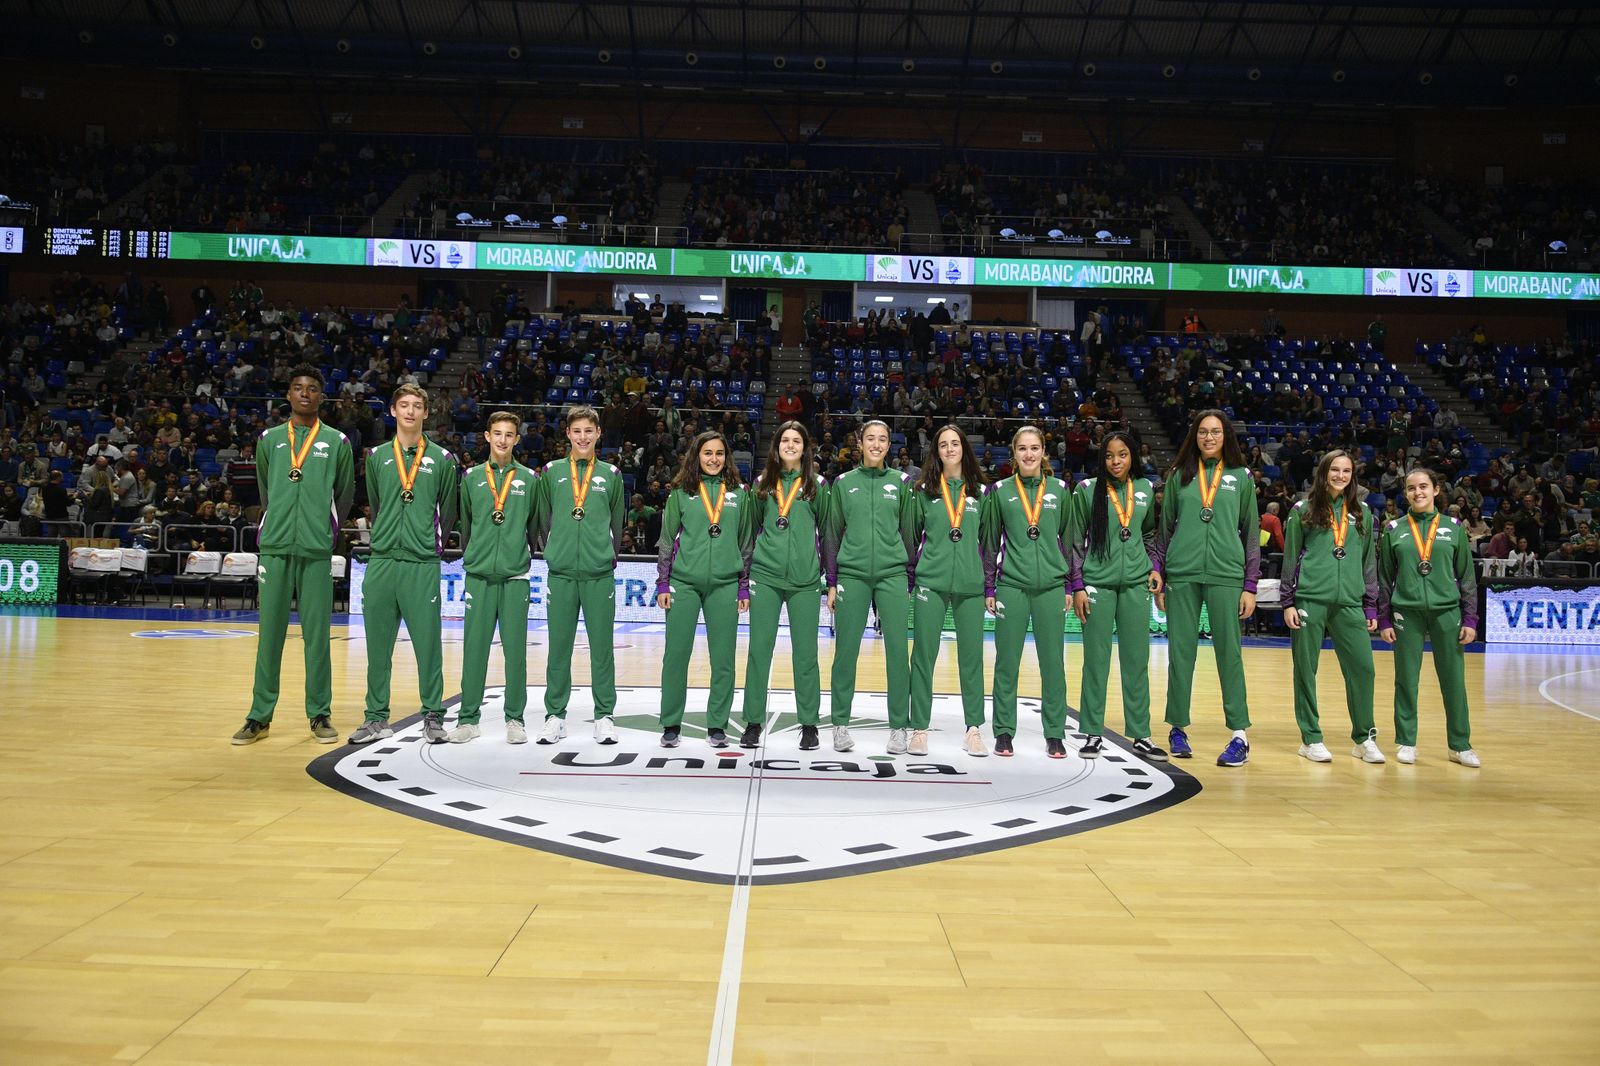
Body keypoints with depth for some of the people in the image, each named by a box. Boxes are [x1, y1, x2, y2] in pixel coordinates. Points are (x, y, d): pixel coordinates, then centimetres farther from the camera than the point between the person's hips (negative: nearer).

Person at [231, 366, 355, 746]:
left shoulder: (337, 442, 6)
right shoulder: (269, 440, 10)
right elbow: (265, 493, 19)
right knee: (270, 635, 3)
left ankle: (319, 714, 10)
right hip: (275, 548, 1)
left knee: (316, 635, 2)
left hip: (317, 552, -1)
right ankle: (260, 715, 10)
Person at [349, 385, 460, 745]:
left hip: (423, 564, -2)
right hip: (381, 562, 3)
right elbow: (375, 506, 19)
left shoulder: (442, 459, 4)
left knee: (428, 644, -1)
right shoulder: (377, 456, 11)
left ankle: (433, 717, 8)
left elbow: (448, 511, 9)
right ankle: (377, 718, 16)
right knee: (378, 644, 6)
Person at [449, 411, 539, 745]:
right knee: (475, 646, 2)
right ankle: (468, 718, 11)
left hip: (516, 574, 0)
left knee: (515, 648, 2)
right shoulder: (472, 477, 8)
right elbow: (464, 521, 12)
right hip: (479, 574, 1)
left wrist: (524, 554, 9)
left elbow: (535, 524, 10)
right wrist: (470, 555, 12)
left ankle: (515, 719, 11)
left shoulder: (528, 479, 6)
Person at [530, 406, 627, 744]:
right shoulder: (551, 472, 7)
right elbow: (542, 520, 11)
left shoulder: (611, 475, 8)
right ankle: (555, 716, 15)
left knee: (602, 647, 3)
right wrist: (553, 552, 9)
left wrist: (607, 557, 10)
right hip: (561, 574, 0)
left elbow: (617, 524, 13)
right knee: (559, 647, 5)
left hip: (600, 575, 0)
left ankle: (604, 716, 12)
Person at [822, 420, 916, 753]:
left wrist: (913, 578, 7)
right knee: (846, 651, 2)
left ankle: (899, 726, 8)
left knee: (897, 651, -2)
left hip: (892, 575, 0)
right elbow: (831, 534, 10)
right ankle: (841, 724, 12)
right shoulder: (843, 483, 8)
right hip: (852, 575, 0)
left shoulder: (901, 482, 8)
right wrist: (831, 582, 6)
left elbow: (908, 531, 10)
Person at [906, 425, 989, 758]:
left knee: (971, 657, 4)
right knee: (924, 656, 0)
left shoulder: (979, 491, 9)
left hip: (970, 584, 1)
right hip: (930, 583, -1)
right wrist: (906, 581, 6)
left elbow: (988, 539, 12)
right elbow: (911, 536, 9)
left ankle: (974, 729, 13)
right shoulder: (925, 490, 6)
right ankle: (919, 729, 8)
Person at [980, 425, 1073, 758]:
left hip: (1051, 586, 1)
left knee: (1053, 662, 4)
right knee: (1007, 662, 2)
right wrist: (989, 588, 3)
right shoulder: (1000, 491, 4)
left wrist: (1071, 586, 7)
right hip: (1012, 586, -1)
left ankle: (1055, 734, 14)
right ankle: (1004, 732, 13)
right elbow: (990, 542, 6)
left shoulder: (1059, 490, 7)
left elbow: (1069, 540, 11)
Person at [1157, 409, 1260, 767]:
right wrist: (1158, 578, 7)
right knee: (1180, 653, 5)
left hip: (1226, 576, -1)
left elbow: (1252, 533, 8)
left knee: (1229, 653, -1)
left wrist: (1250, 585, 2)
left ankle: (1240, 736, 4)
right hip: (1182, 575, 1)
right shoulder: (1179, 475, 10)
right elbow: (1165, 527, 12)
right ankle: (1178, 729, 16)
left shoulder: (1241, 477, 8)